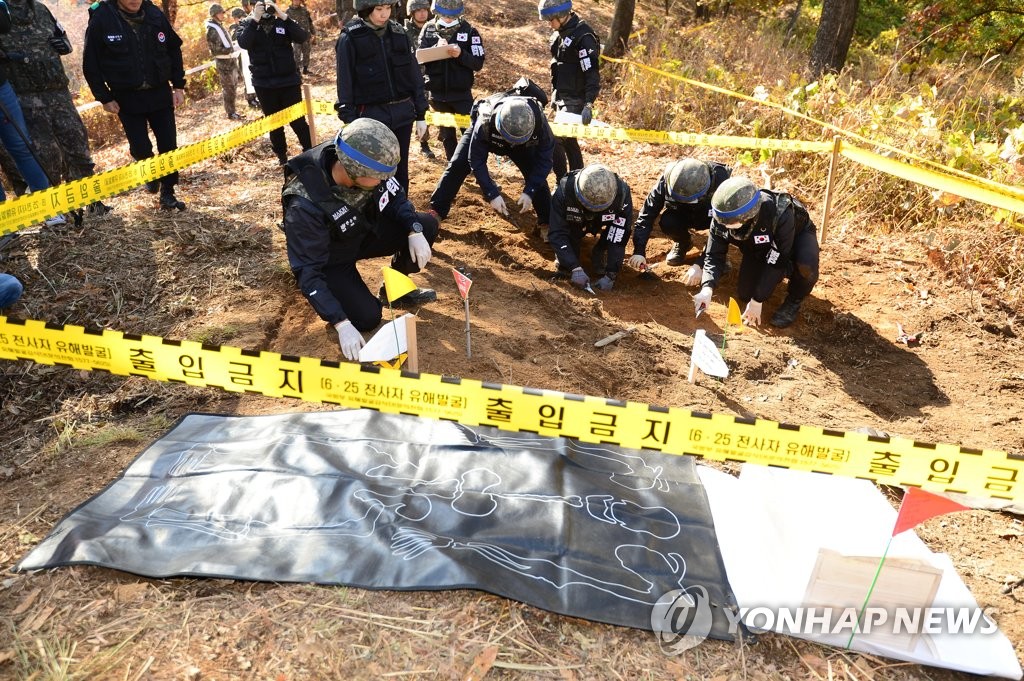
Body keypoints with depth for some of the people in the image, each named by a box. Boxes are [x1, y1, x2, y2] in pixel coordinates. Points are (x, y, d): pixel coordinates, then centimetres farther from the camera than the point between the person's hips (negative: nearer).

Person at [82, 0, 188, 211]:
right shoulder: (101, 19, -11)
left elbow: (174, 50, 10)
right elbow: (91, 65, -5)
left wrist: (178, 86, 6)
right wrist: (104, 98, -5)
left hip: (160, 93, 2)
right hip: (127, 98, -2)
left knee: (168, 145, 2)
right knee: (140, 148, -2)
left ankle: (167, 194, 15)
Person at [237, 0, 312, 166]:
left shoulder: (283, 22, -1)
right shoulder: (248, 24, 1)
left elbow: (303, 37, -17)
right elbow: (243, 43, -17)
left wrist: (283, 16, -23)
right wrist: (255, 20, -21)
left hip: (289, 81, -1)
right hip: (263, 84, 1)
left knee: (297, 119, 2)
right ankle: (281, 155, 24)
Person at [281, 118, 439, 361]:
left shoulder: (367, 168, -23)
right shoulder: (305, 205, -39)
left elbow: (396, 198, -4)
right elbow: (307, 271, -34)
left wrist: (415, 231, -23)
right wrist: (342, 325, -39)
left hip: (363, 233, 5)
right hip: (331, 261, -5)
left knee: (428, 225, -11)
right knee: (367, 318, -20)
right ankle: (336, 290, 12)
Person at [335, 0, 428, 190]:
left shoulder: (398, 33, 5)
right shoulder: (350, 39, -7)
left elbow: (414, 75, 9)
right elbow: (345, 84, -6)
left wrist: (420, 115, 7)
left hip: (403, 113, 4)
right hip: (371, 116, -4)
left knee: (400, 170, 12)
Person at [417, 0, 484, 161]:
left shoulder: (468, 31, -5)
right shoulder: (428, 29, 2)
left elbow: (478, 63, -8)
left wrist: (461, 54, -25)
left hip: (462, 93, -2)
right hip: (438, 93, 3)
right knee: (446, 133, 13)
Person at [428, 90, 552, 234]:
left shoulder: (538, 120, -41)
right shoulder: (485, 122, -45)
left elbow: (544, 160, -30)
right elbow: (477, 161, -34)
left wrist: (529, 191, -38)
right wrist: (492, 194, -39)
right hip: (485, 136, -1)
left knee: (536, 175, -15)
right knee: (457, 165, -14)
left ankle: (546, 223, -1)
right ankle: (435, 212, -4)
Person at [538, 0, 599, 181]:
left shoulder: (583, 35, -18)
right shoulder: (559, 33, 10)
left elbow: (592, 73, -22)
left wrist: (588, 105, -30)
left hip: (575, 100, -9)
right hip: (562, 98, 9)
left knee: (555, 139, -14)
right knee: (568, 139, 14)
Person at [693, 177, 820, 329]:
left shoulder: (780, 215, -43)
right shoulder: (722, 219, -30)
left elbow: (776, 261, -35)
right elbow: (714, 255, -23)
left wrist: (757, 301, -31)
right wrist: (707, 289, -41)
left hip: (797, 233, -4)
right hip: (759, 247, 4)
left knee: (806, 266, -36)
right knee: (744, 295, -6)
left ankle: (794, 301, -5)